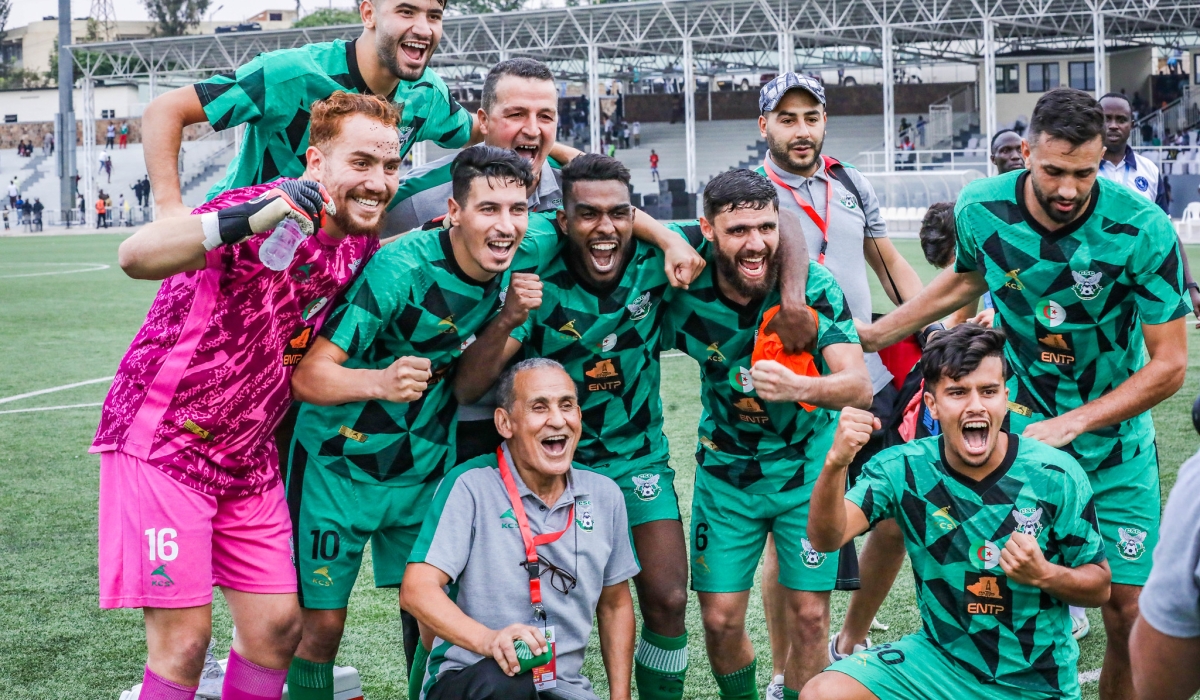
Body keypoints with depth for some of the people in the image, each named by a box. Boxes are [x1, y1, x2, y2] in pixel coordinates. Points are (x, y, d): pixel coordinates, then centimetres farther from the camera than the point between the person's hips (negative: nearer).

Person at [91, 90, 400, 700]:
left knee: (278, 627, 6)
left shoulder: (359, 244, 3)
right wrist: (248, 221, -54)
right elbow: (135, 256, -39)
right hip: (162, 441, -7)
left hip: (247, 457, 8)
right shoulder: (265, 214, -21)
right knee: (184, 639, -9)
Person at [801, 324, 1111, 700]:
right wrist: (836, 464, -41)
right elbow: (826, 538, -23)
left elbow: (1099, 587, -3)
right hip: (941, 659, 1)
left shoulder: (1057, 477, -12)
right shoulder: (905, 468, -9)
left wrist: (1044, 575, -24)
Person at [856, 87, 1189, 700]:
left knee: (1129, 613, -2)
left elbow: (1169, 364, -14)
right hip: (1014, 436, 1)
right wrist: (869, 335, 20)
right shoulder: (979, 209, -11)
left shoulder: (1144, 230, -20)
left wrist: (1068, 425, -19)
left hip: (1115, 446, -1)